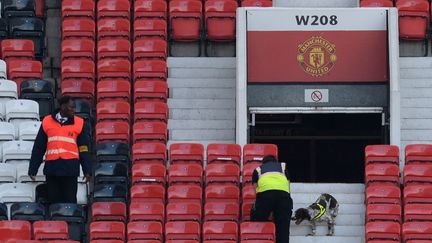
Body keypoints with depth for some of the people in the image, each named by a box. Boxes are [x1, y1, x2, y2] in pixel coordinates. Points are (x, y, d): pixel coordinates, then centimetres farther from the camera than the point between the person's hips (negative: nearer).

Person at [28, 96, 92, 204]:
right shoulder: (47, 122, 8)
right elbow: (38, 148, 11)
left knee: (70, 202, 0)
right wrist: (33, 169, 9)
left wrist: (87, 170, 1)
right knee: (54, 202, 5)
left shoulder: (79, 123, 6)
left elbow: (84, 149, 7)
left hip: (70, 169, -1)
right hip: (51, 168, 1)